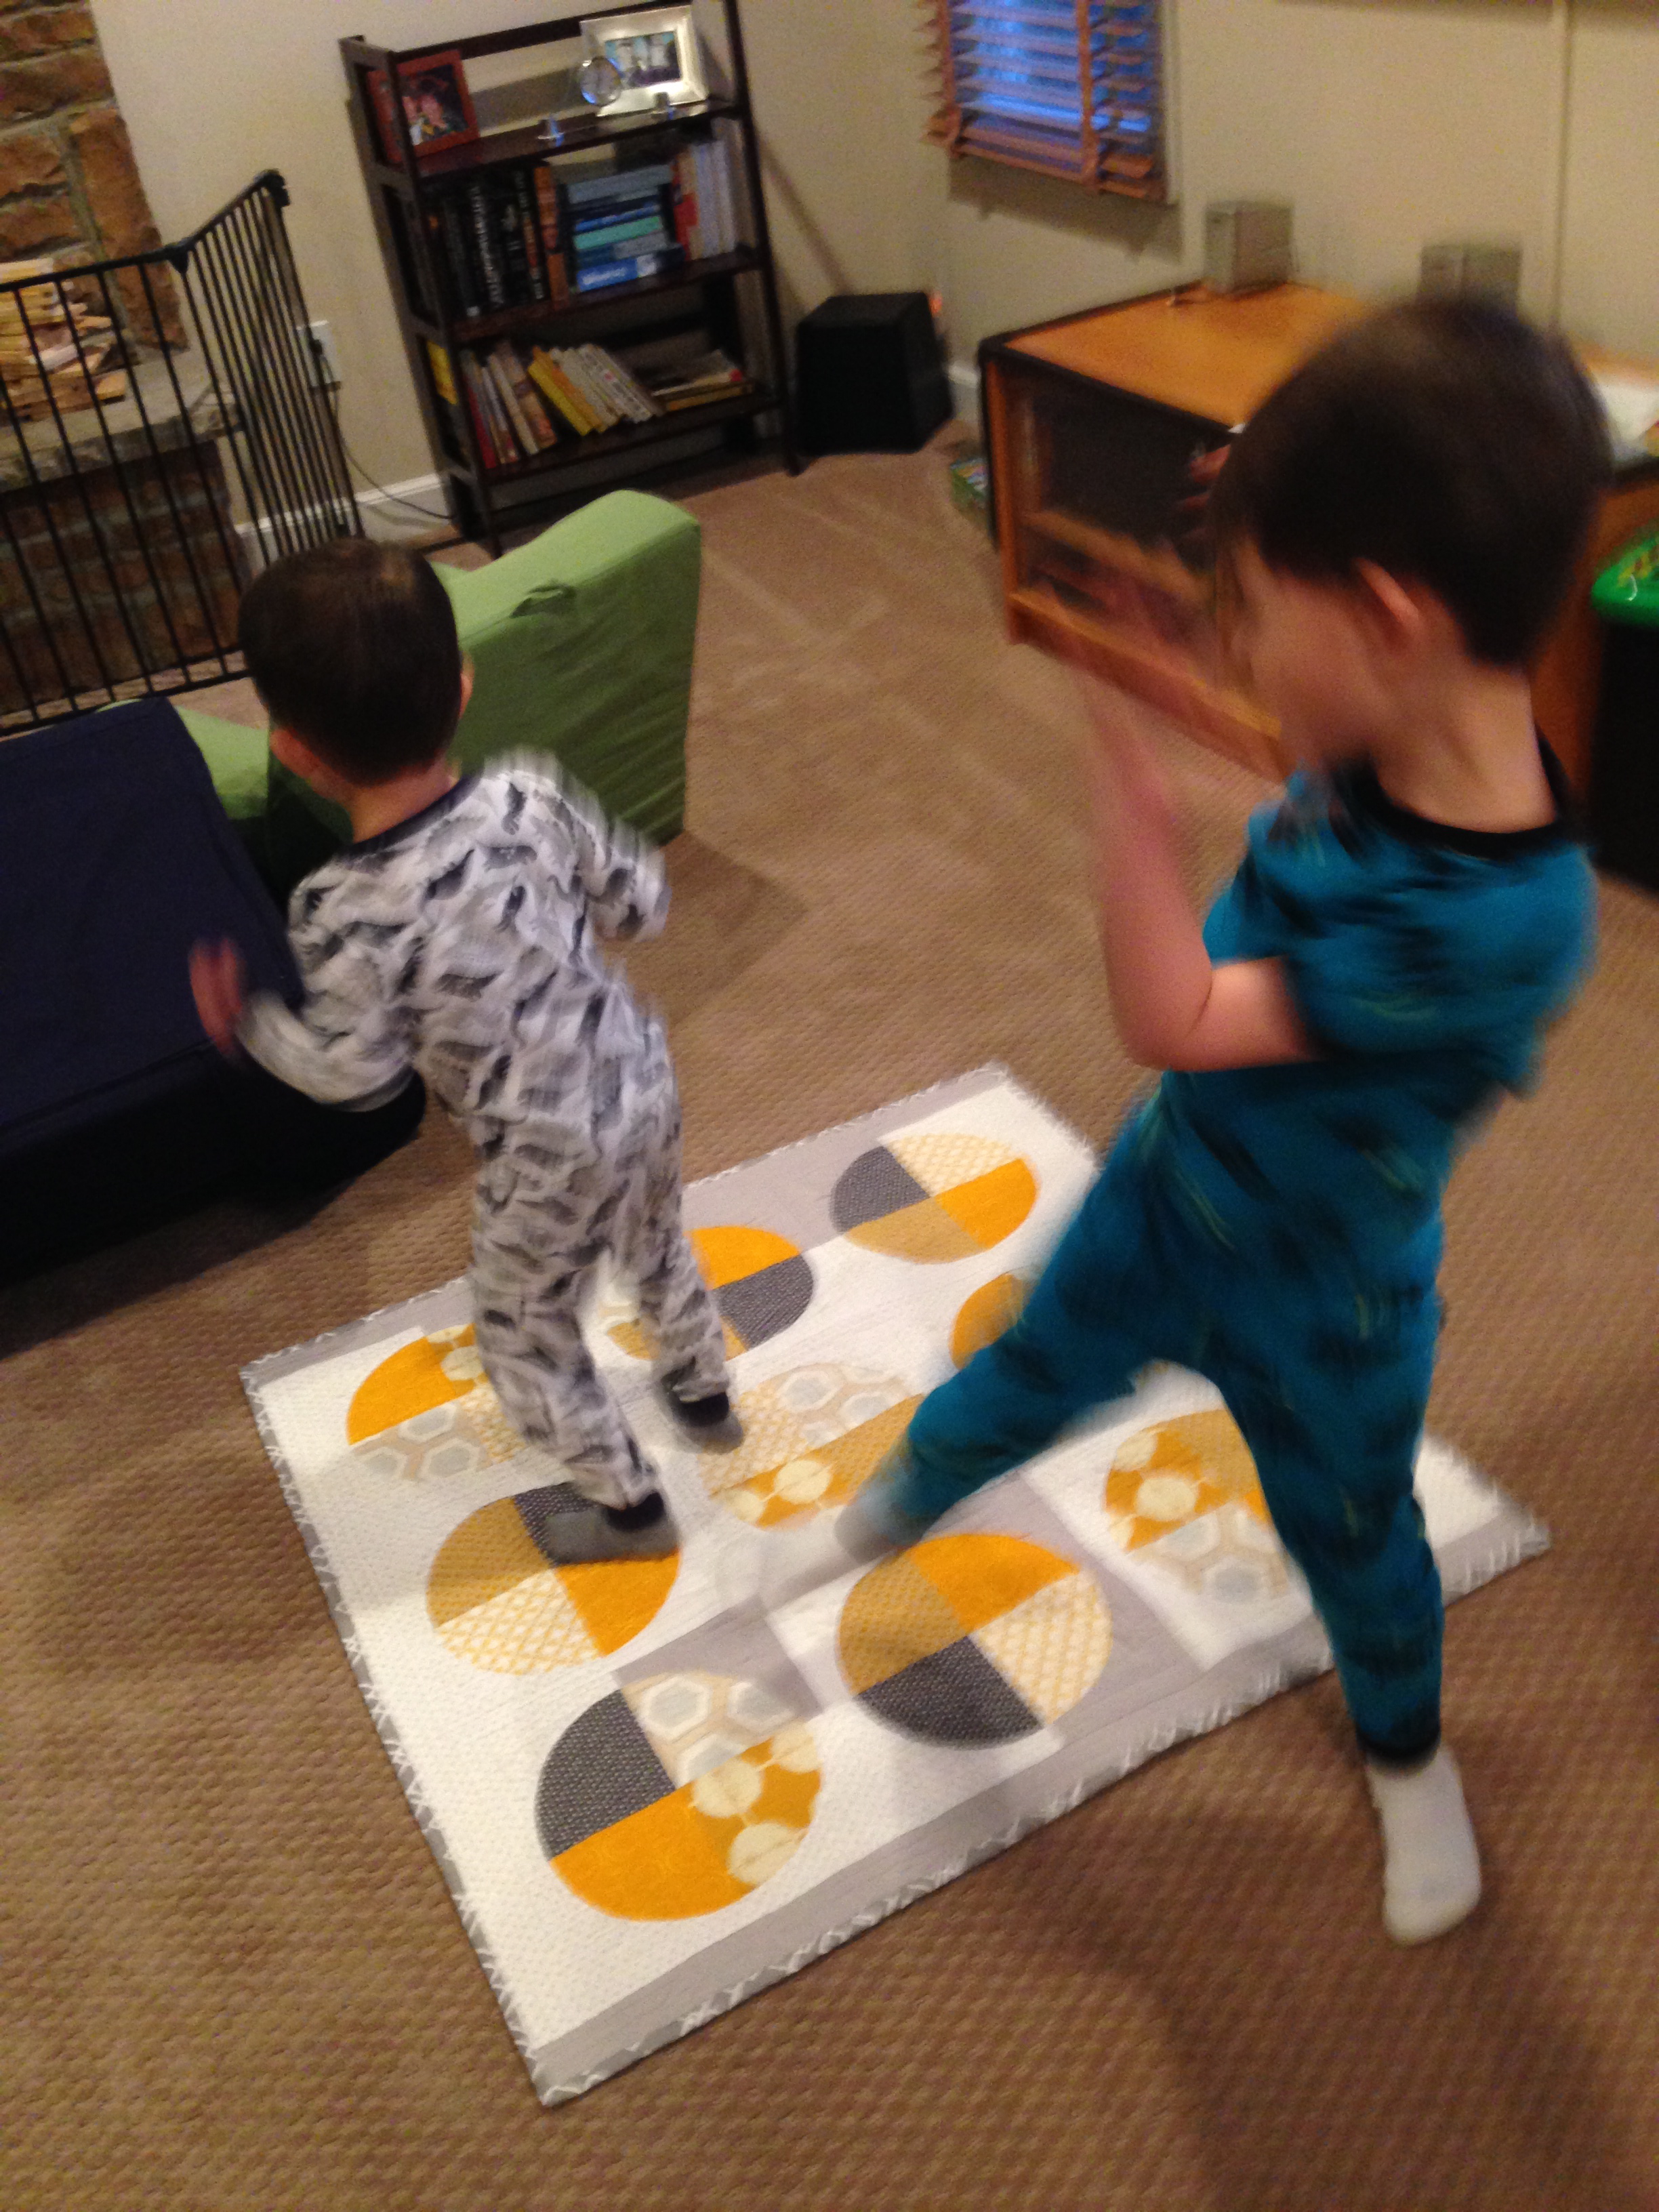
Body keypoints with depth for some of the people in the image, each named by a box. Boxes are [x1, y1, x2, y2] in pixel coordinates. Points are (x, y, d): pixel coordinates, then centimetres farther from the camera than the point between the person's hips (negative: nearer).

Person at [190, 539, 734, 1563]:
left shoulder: (344, 914, -29)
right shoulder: (533, 794, -18)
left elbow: (357, 1074, -15)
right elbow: (643, 902, -5)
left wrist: (244, 1022, 1)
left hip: (546, 1154, -5)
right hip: (642, 1079, 5)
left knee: (527, 1337, 22)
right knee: (656, 1240, 34)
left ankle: (627, 1503, 41)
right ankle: (704, 1390, 59)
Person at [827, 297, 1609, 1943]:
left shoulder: (1502, 915, -41)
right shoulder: (1376, 756, -19)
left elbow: (1175, 1022, -36)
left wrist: (1129, 791, -43)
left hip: (1319, 1302, -5)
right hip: (1167, 1191, 5)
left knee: (1350, 1534, 24)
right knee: (1027, 1377, 28)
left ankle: (1406, 1754, 56)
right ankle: (905, 1493, 61)